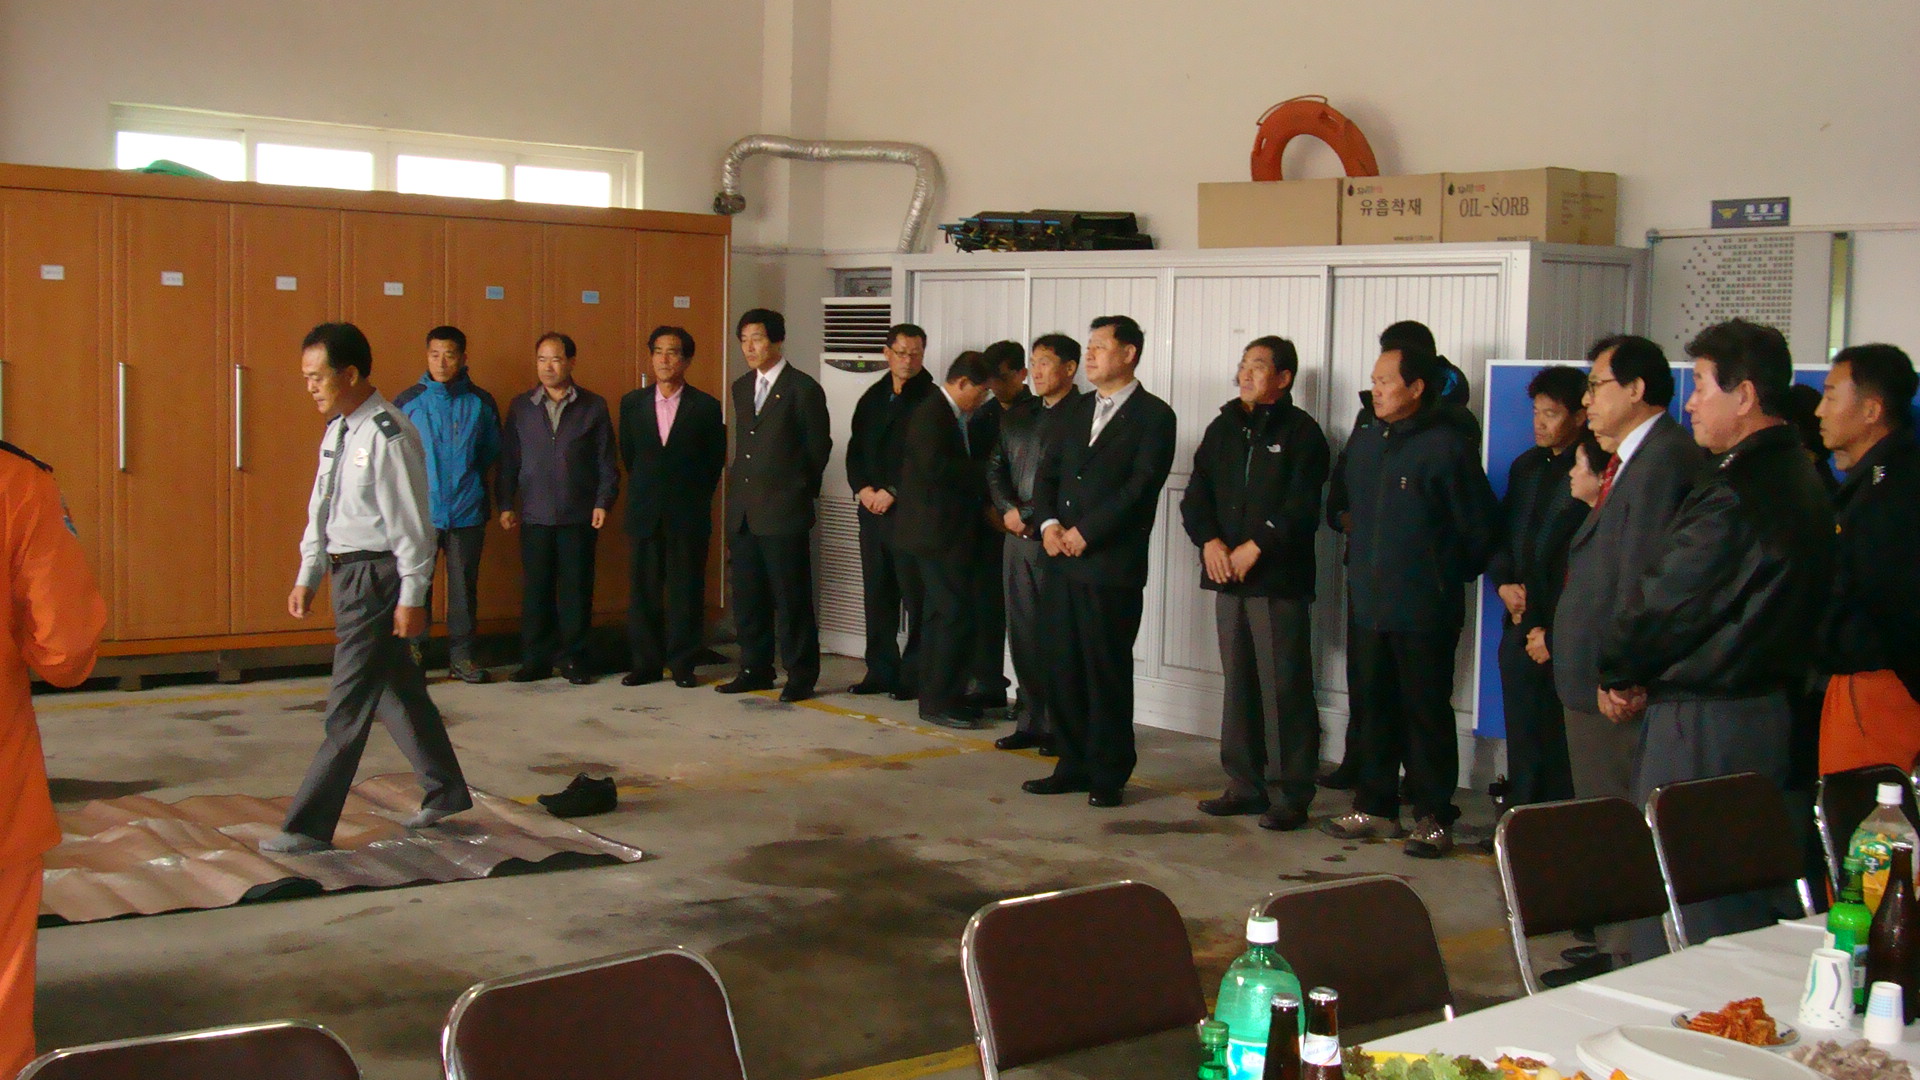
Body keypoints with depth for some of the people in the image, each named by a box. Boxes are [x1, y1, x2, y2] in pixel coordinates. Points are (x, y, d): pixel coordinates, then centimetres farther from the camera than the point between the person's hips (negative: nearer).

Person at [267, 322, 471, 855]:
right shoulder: (338, 430, 11)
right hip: (347, 571, 10)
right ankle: (446, 792, 33)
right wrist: (308, 576, 17)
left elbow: (411, 521, -17)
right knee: (398, 691, 19)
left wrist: (412, 596, -17)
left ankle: (309, 827, -1)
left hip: (378, 575, -10)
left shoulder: (387, 434, -17)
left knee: (348, 707, -5)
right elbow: (321, 509, 19)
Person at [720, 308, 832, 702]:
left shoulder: (803, 389, -7)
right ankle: (755, 669, 21)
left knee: (791, 598, -1)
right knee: (748, 597, 11)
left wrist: (800, 489, 7)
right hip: (742, 511, 7)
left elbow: (819, 447, 0)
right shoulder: (741, 388, 14)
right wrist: (739, 485, 14)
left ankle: (801, 675, 6)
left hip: (784, 511, -7)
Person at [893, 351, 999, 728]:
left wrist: (982, 502, 7)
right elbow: (934, 465, -26)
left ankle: (936, 697, 21)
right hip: (935, 532, -11)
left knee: (941, 615, 14)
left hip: (948, 533, 11)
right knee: (957, 615, -11)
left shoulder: (951, 416, 16)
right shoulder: (930, 414, -14)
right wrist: (981, 476, -17)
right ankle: (940, 702, -6)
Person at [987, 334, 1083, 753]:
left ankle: (1060, 726, 5)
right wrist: (1008, 510, 2)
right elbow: (995, 466, 19)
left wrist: (1032, 517, -11)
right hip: (1018, 536, 7)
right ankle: (1030, 721, 18)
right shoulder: (1017, 414, 16)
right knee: (1022, 632, 9)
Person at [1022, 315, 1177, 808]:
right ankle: (1073, 765, 20)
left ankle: (1109, 775, 9)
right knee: (1063, 669, 9)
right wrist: (1048, 523, -4)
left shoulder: (1153, 416, -4)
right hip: (1062, 561, 6)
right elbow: (1048, 472, 15)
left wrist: (1084, 533, -15)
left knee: (1107, 673, 0)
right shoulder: (1078, 410, 16)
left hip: (1112, 566, -6)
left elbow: (1141, 486, -13)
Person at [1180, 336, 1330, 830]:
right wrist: (1209, 540, -5)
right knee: (1238, 683, 11)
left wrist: (1255, 547, -16)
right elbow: (1196, 493, 12)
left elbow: (1302, 507, -11)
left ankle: (1289, 795, 0)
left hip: (1279, 579, -6)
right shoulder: (1224, 428, 15)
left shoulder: (1301, 432, -3)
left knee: (1283, 688, -5)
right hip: (1228, 578, 6)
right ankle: (1245, 785, 19)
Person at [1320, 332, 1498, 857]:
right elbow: (1338, 503, 29)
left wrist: (1449, 574, 2)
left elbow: (1478, 528, -4)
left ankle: (1432, 818, 8)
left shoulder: (1447, 446, -9)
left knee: (1427, 712, 0)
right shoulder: (1363, 441, 10)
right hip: (1366, 602, 6)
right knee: (1371, 706, 12)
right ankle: (1374, 806, 23)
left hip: (1424, 609, -6)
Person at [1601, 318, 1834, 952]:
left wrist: (1619, 674, 2)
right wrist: (1645, 679, 5)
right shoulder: (1800, 478, 12)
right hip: (1771, 704, 10)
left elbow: (1666, 603, -17)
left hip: (1704, 726, -10)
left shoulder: (1735, 493, -20)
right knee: (1744, 911, 17)